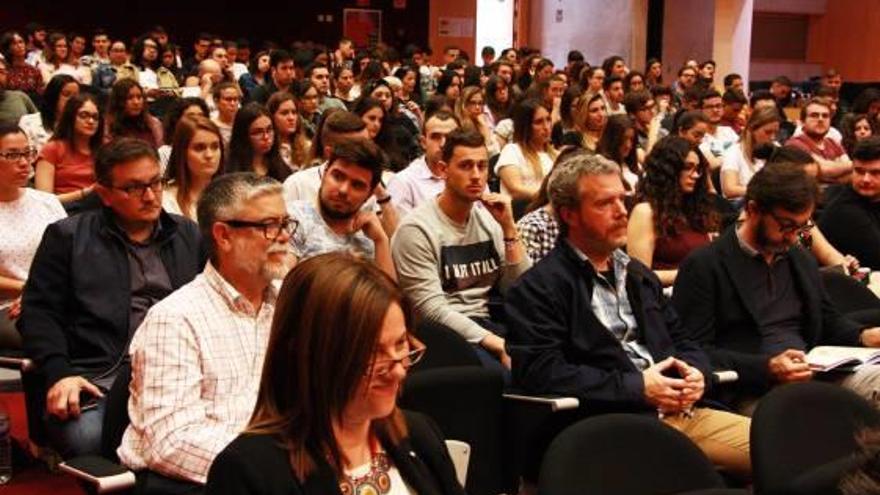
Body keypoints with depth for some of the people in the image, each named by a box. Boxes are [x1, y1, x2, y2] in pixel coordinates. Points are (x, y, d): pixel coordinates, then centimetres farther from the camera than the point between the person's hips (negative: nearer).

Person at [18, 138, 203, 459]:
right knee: (86, 439, -34)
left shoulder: (189, 236, 22)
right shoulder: (67, 237, 14)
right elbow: (39, 312, 7)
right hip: (94, 381, -2)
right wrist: (59, 372, -9)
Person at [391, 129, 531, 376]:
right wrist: (497, 344, -22)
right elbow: (431, 309, -15)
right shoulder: (417, 228, -7)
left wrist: (508, 228, -4)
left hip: (483, 325, 6)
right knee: (505, 378, -34)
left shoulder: (488, 219, 12)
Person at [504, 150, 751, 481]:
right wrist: (637, 387, -13)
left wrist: (694, 374, 2)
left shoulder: (638, 275, 23)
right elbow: (542, 374, -13)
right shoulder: (536, 289, -2)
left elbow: (682, 344, 27)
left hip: (682, 412, 8)